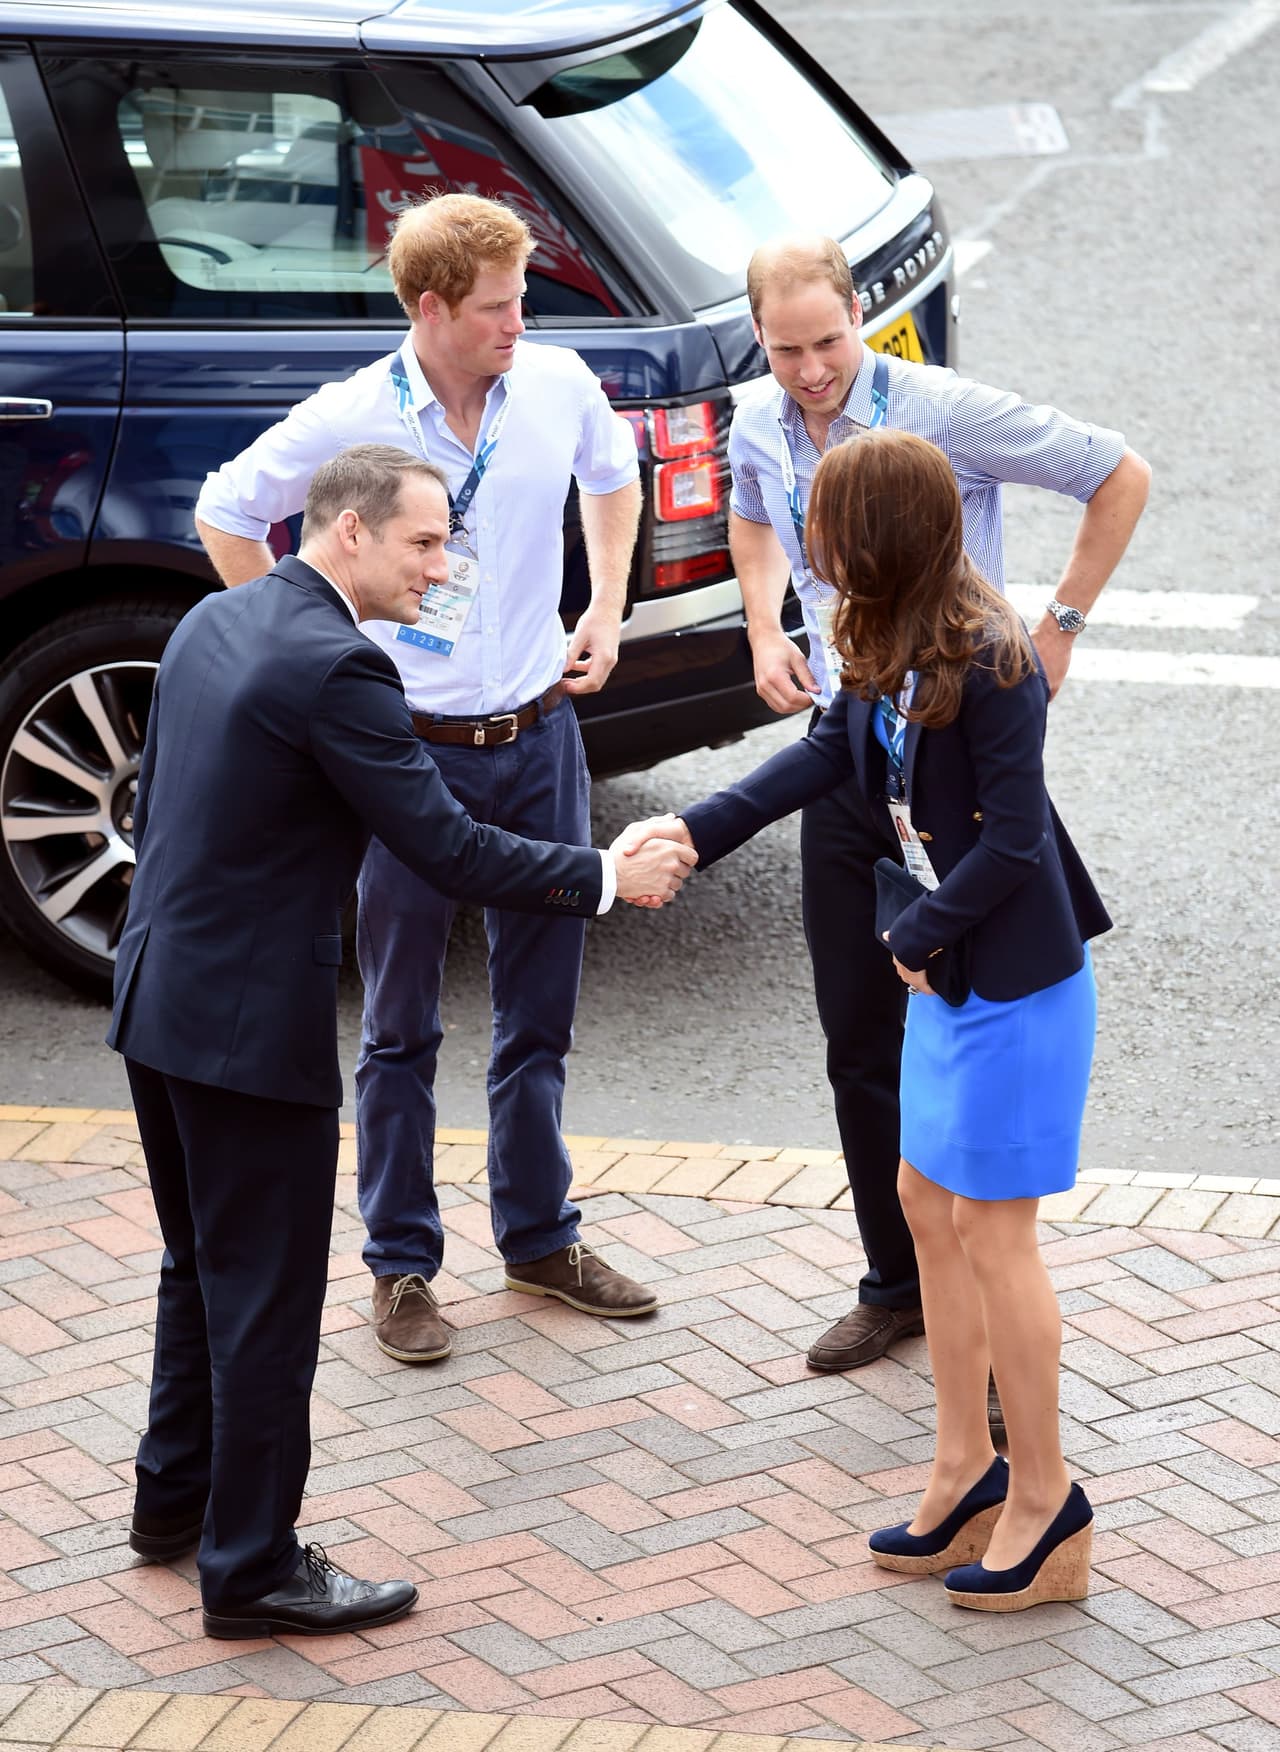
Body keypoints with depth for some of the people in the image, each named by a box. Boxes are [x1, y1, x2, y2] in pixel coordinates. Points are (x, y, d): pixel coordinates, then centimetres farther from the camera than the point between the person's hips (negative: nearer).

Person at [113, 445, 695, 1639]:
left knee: (203, 1264, 24)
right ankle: (252, 1569, 10)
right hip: (250, 1026, -9)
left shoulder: (215, 621, 8)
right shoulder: (334, 666, -21)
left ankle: (176, 1492, 37)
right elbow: (445, 848, -21)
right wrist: (603, 878, -11)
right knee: (267, 1296, 2)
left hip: (159, 1000, 9)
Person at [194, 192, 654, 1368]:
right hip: (411, 747, -3)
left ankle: (540, 1236, 29)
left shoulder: (559, 386, -4)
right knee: (403, 1027, 6)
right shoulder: (352, 420, -13)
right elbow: (227, 518, 1)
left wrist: (605, 616, 10)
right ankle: (402, 1264, 18)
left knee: (541, 1010, 13)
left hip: (539, 739, 3)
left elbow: (614, 477, 19)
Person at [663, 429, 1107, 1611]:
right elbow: (832, 753, 12)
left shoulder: (990, 664, -24)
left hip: (1019, 979, -9)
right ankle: (969, 1470, 27)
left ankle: (1046, 1502, 11)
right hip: (949, 975, 9)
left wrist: (919, 935, -12)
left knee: (992, 1229, -1)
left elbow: (1012, 838, -22)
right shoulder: (890, 648, 2)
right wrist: (698, 832, 7)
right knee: (928, 1206, 15)